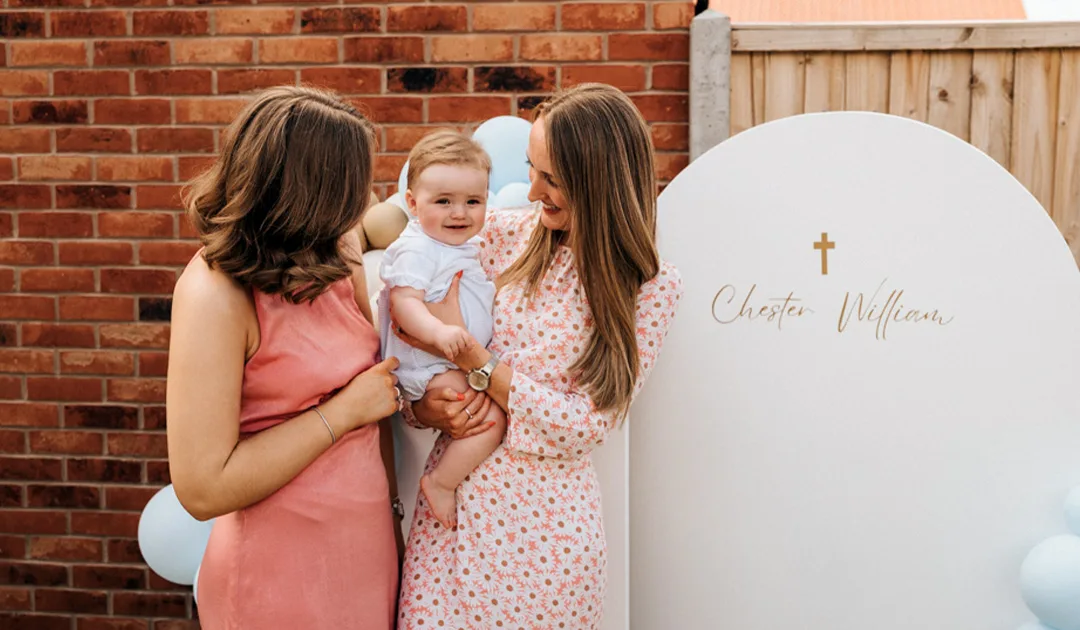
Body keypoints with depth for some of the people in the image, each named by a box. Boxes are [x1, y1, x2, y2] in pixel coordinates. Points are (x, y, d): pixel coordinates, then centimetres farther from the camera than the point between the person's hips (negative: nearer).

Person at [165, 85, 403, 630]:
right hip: (284, 576, -7)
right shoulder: (215, 294, -20)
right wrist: (346, 410, -19)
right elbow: (203, 490, -23)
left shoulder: (326, 259, 1)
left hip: (366, 542, 7)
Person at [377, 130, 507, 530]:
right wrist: (438, 332, -43)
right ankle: (440, 482, -6)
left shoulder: (467, 245, 13)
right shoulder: (417, 250, -18)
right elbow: (404, 301, -29)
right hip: (430, 367, -10)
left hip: (467, 360, 10)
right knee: (490, 418, -21)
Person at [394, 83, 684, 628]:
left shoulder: (652, 289, -6)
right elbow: (405, 337, 8)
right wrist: (424, 405, -13)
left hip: (547, 526, -2)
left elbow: (582, 426, -12)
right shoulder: (500, 234, 1)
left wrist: (467, 354, -16)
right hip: (451, 507, 3)